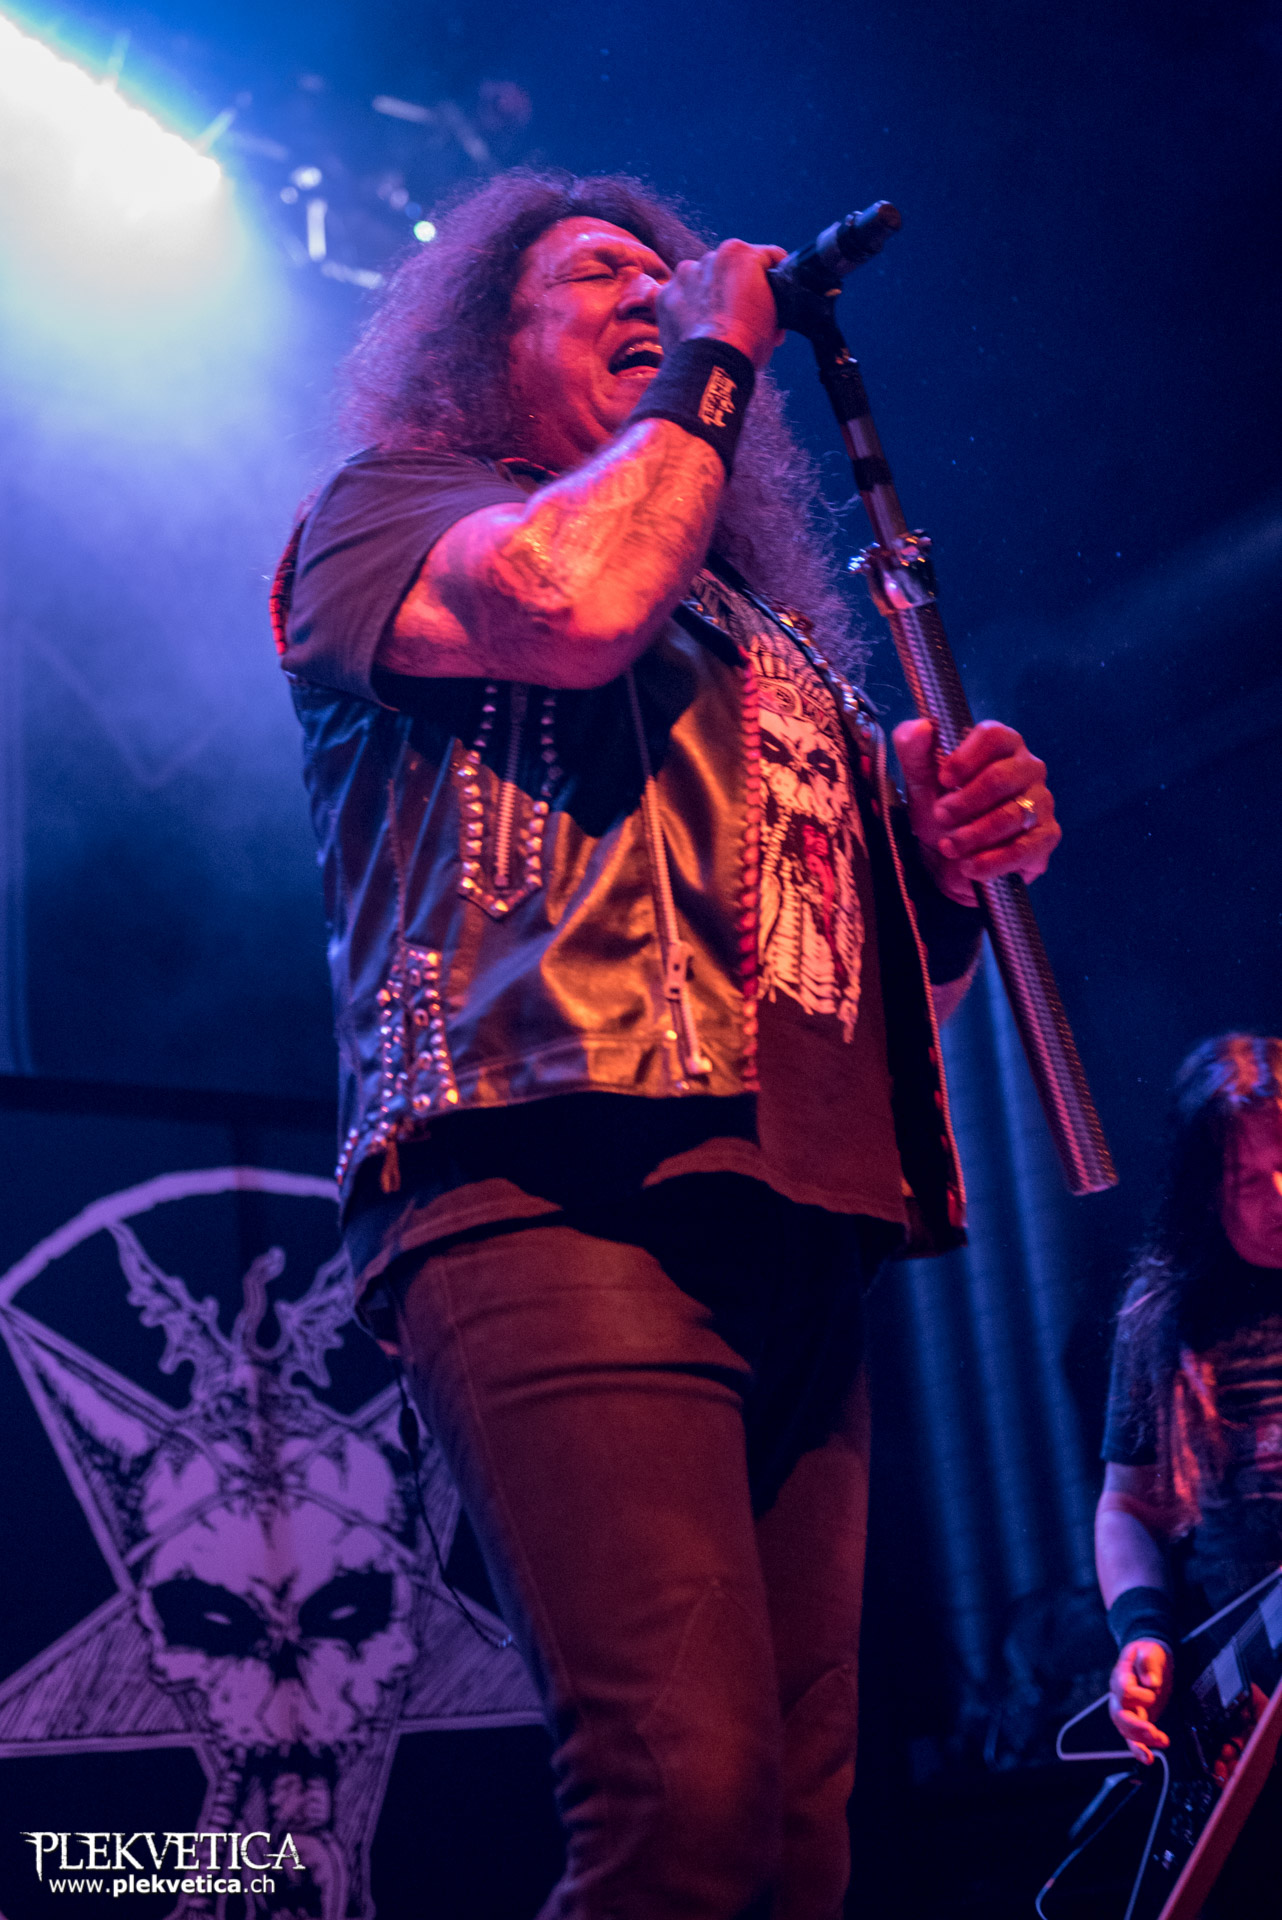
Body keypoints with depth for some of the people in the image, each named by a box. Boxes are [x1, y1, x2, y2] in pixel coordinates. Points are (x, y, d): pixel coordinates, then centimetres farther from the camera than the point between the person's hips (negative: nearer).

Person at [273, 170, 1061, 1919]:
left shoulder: (774, 633, 30)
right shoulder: (389, 508, 14)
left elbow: (883, 975, 31)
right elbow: (575, 597, -11)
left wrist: (947, 862, 8)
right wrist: (724, 364, 7)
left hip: (799, 1232, 6)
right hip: (555, 1185, -6)